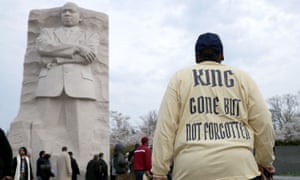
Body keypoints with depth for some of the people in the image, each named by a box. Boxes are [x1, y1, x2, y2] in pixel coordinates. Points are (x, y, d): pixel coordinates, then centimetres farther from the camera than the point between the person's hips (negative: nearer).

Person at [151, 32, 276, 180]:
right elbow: (263, 123, 9)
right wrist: (265, 161, 23)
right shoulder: (242, 77, 12)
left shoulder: (179, 78, 9)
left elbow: (165, 126, 1)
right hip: (239, 168, 1)